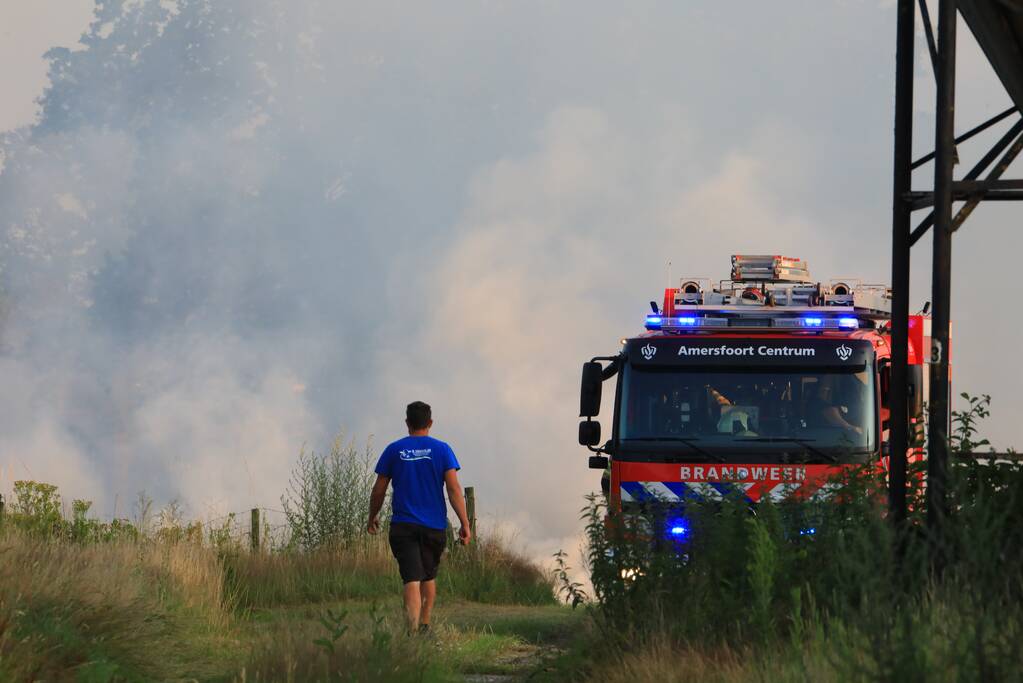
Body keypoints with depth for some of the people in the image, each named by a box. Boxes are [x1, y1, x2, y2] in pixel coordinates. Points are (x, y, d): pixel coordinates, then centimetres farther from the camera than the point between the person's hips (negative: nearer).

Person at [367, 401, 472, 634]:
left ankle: (414, 630, -22)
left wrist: (372, 518, 21)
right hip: (434, 526, 1)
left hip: (403, 527, -1)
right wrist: (465, 524, -7)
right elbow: (454, 488, -8)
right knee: (429, 576, 21)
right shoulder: (441, 450, -1)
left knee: (411, 580, -8)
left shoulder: (394, 450, 2)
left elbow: (379, 490, 5)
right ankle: (425, 626, 20)